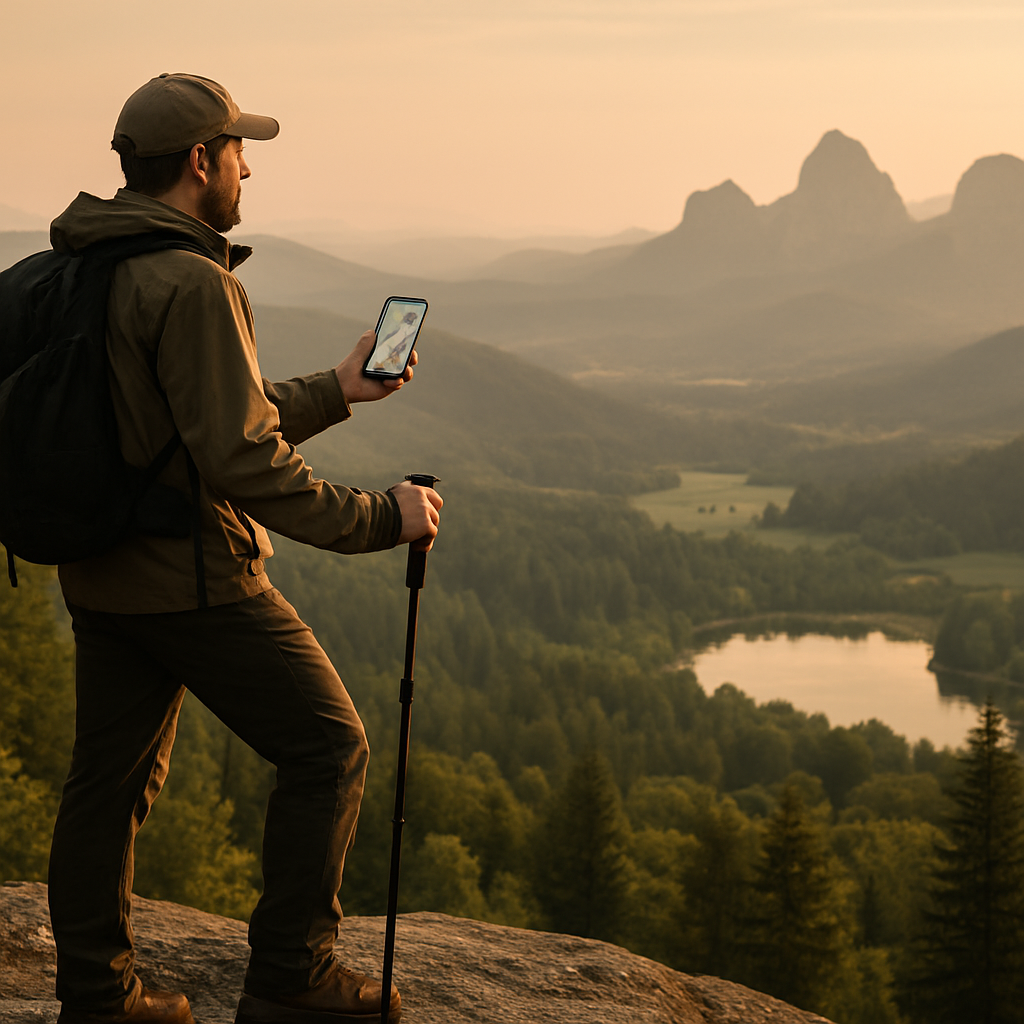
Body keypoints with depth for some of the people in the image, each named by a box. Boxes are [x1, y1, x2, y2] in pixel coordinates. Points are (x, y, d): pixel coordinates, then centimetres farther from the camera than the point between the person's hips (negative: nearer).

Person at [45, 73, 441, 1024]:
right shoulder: (189, 282, -20)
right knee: (327, 747, 4)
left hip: (100, 574, 9)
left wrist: (334, 390, 26)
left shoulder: (91, 270, 11)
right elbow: (242, 463, -24)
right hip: (192, 579, -9)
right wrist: (379, 517, -15)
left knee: (111, 775, 14)